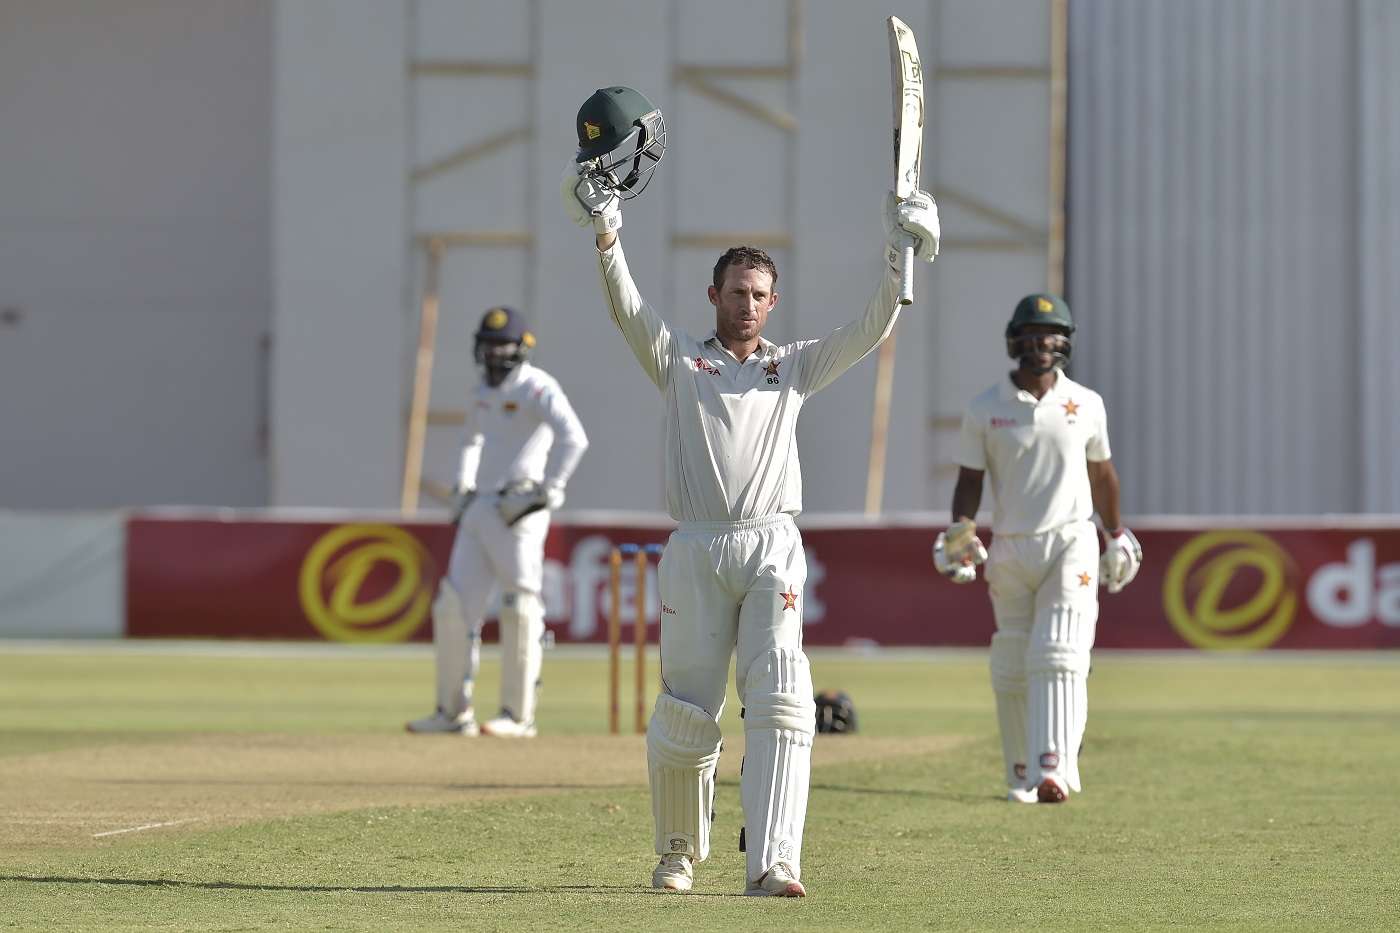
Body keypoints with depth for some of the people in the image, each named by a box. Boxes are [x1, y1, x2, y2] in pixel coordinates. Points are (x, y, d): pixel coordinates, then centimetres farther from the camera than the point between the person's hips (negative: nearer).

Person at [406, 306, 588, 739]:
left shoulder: (537, 389, -10)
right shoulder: (483, 393, 17)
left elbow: (573, 438, -24)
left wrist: (547, 491, -23)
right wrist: (462, 488, 23)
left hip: (518, 512, -8)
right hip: (480, 509, 8)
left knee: (520, 611, -6)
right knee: (455, 606, 4)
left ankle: (518, 715, 0)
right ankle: (454, 711, 11)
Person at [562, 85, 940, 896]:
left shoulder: (794, 367, 17)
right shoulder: (678, 359, 12)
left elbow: (871, 332, 8)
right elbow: (627, 309, -3)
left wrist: (900, 263, -7)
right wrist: (606, 234, -18)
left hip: (773, 549, 1)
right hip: (695, 552, 0)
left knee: (781, 701, -16)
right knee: (687, 712, 2)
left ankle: (771, 864, -24)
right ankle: (680, 852, 24)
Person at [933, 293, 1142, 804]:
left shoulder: (1087, 405, 5)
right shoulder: (984, 410, 2)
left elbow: (1101, 473, 17)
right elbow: (970, 480, 3)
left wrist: (1116, 535, 23)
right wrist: (960, 531, -14)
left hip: (1071, 545, -1)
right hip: (1009, 551, 1)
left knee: (1058, 660, -16)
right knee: (1011, 670, 6)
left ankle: (1054, 771, -28)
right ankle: (1021, 776, 19)